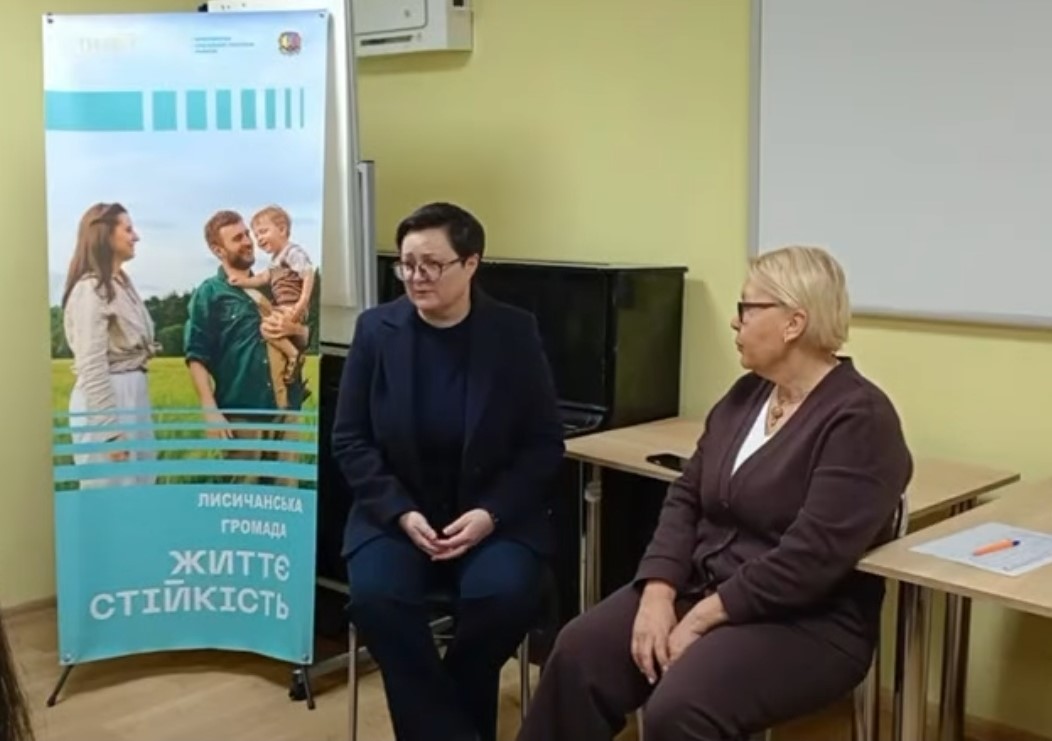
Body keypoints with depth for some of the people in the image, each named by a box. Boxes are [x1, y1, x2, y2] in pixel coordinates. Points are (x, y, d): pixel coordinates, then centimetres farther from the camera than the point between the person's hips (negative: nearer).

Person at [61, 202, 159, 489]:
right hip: (106, 397, -9)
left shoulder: (121, 283, 15)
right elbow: (91, 365, -19)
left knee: (140, 490, 13)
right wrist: (111, 429, -21)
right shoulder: (90, 289, -13)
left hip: (133, 394, 9)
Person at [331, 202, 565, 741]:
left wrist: (490, 513, -16)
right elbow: (349, 439, 0)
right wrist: (402, 513, -14)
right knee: (375, 597, -29)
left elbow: (544, 444, -2)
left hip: (495, 514, 0)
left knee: (504, 596, -29)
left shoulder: (515, 332, -3)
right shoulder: (376, 328, 0)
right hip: (395, 512, 1)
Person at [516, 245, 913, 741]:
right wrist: (659, 593, -9)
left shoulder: (859, 420, -14)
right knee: (579, 653, -15)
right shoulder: (745, 395, 10)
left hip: (806, 623, -7)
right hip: (702, 589, 7)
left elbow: (810, 558, -22)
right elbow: (686, 499, 7)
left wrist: (701, 619, -19)